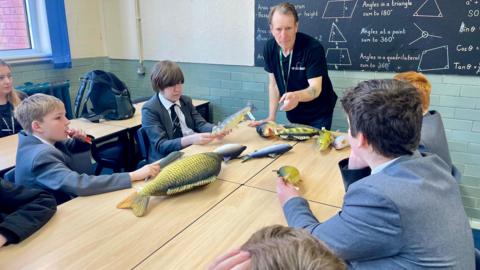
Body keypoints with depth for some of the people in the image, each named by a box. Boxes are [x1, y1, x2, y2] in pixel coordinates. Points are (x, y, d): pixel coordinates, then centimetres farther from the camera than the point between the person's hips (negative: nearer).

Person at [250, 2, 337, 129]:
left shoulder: (313, 47, -25)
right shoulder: (269, 48, -10)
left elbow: (316, 89, -30)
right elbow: (273, 83, -2)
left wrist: (297, 96, -51)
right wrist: (271, 117, -6)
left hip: (318, 114, -4)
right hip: (294, 114, 4)